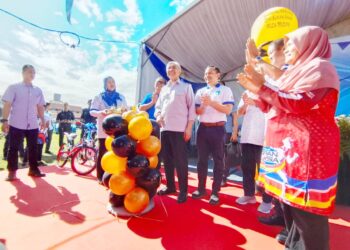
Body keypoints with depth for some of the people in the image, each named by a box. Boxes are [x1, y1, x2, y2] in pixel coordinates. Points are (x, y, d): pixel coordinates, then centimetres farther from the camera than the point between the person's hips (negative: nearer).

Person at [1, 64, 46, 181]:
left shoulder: (38, 90, 10)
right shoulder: (14, 87, 0)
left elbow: (40, 107, 14)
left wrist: (43, 120, 8)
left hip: (33, 125, 4)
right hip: (16, 124, -3)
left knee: (33, 148, 8)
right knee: (13, 148, 3)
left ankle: (33, 169, 19)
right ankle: (12, 172, 13)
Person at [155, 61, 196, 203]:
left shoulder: (186, 87, 8)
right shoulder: (164, 89, 21)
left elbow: (191, 107, 0)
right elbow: (158, 106, 23)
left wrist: (189, 127, -9)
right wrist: (158, 115, -1)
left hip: (179, 128, -5)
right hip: (164, 128, 5)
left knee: (180, 160, -4)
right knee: (167, 159, 10)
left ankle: (183, 191, 6)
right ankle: (170, 186, 24)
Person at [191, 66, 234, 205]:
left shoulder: (225, 90, 4)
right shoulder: (200, 91, 15)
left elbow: (228, 110, -8)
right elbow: (197, 111, 8)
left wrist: (211, 102, -14)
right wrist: (204, 105, -12)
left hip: (218, 129, -3)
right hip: (203, 128, 4)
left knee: (218, 160, 2)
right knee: (202, 159, 8)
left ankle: (215, 192, 12)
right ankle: (201, 188, 21)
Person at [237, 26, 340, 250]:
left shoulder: (319, 67, -5)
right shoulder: (298, 72, 23)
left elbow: (301, 103, -21)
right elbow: (275, 107, 21)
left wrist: (263, 87, -17)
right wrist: (256, 92, 13)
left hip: (307, 149, -9)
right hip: (290, 148, 10)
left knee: (306, 212, -3)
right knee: (292, 206, 16)